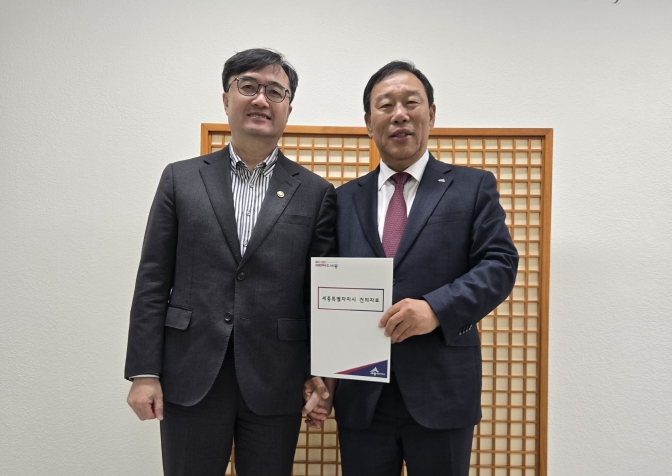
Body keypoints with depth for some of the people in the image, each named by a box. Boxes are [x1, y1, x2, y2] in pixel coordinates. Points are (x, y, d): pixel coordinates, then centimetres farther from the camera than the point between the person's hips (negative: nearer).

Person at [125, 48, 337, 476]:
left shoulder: (316, 193, 2)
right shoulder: (181, 179, 4)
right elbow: (153, 282, 2)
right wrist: (144, 372, -2)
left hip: (275, 386, 0)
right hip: (191, 379, 1)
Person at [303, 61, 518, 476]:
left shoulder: (473, 187, 3)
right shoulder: (345, 199, 9)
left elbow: (500, 264, -5)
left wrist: (437, 308, -21)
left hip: (441, 390, -1)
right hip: (360, 394, 2)